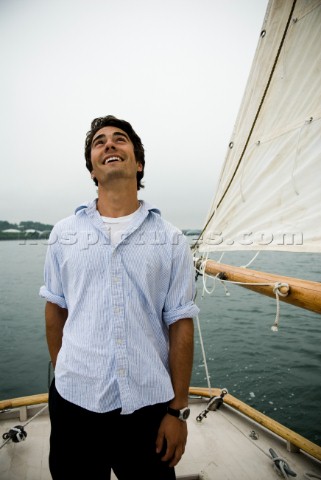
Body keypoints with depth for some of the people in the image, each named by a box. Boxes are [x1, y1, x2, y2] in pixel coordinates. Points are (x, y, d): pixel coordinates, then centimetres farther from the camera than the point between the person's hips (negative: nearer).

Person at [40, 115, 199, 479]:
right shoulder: (63, 233, 2)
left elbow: (180, 325, -4)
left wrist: (178, 410, -3)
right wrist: (64, 377, 12)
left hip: (150, 405, -1)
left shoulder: (170, 238, -4)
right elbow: (55, 311, 8)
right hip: (76, 401, 2)